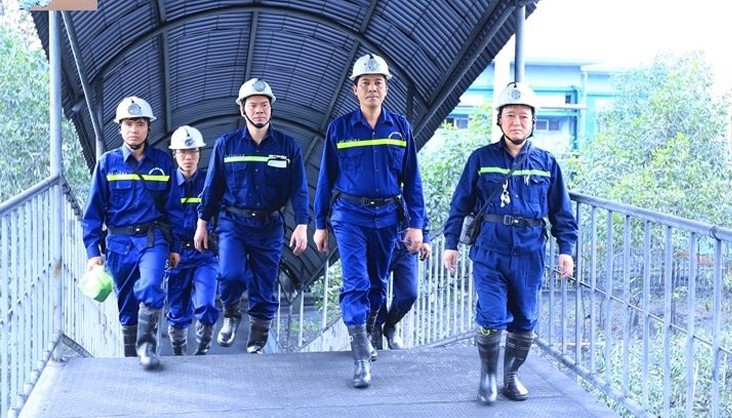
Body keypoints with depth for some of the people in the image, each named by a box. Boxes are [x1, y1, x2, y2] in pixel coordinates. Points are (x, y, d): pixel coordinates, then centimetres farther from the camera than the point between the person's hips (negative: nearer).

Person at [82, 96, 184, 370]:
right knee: (127, 306, 8)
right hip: (119, 243, 1)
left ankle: (147, 346, -13)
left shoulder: (162, 162, 4)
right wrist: (93, 249, -5)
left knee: (150, 288, -26)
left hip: (153, 239, -1)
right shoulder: (107, 163, 2)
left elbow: (173, 207, 9)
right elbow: (93, 210, 3)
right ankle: (131, 357, 21)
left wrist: (175, 246, 7)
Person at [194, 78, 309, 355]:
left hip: (270, 226, 1)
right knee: (231, 275, -22)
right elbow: (212, 186, 8)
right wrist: (202, 223, 7)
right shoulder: (226, 145, 3)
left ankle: (256, 348, 19)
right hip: (233, 223, -1)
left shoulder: (288, 147, 1)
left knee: (264, 291, 4)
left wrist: (301, 226, -13)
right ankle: (230, 315, 10)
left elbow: (299, 190, -2)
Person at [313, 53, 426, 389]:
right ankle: (362, 359, -9)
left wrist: (416, 223, -1)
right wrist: (320, 225, 4)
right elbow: (326, 178, 4)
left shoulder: (400, 128, 3)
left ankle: (366, 337, 34)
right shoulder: (339, 128, 0)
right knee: (356, 282, -11)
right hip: (350, 215, -2)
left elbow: (412, 179, 5)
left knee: (377, 283, 13)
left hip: (386, 216, 3)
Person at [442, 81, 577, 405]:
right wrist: (451, 242, 2)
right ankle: (488, 375, 12)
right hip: (490, 250, -2)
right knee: (491, 317, -9)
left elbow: (561, 211, 11)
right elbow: (460, 204, 6)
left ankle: (512, 376, 27)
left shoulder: (546, 163, 8)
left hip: (529, 253, 2)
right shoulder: (481, 158, 4)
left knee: (524, 320, 9)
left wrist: (565, 248, 4)